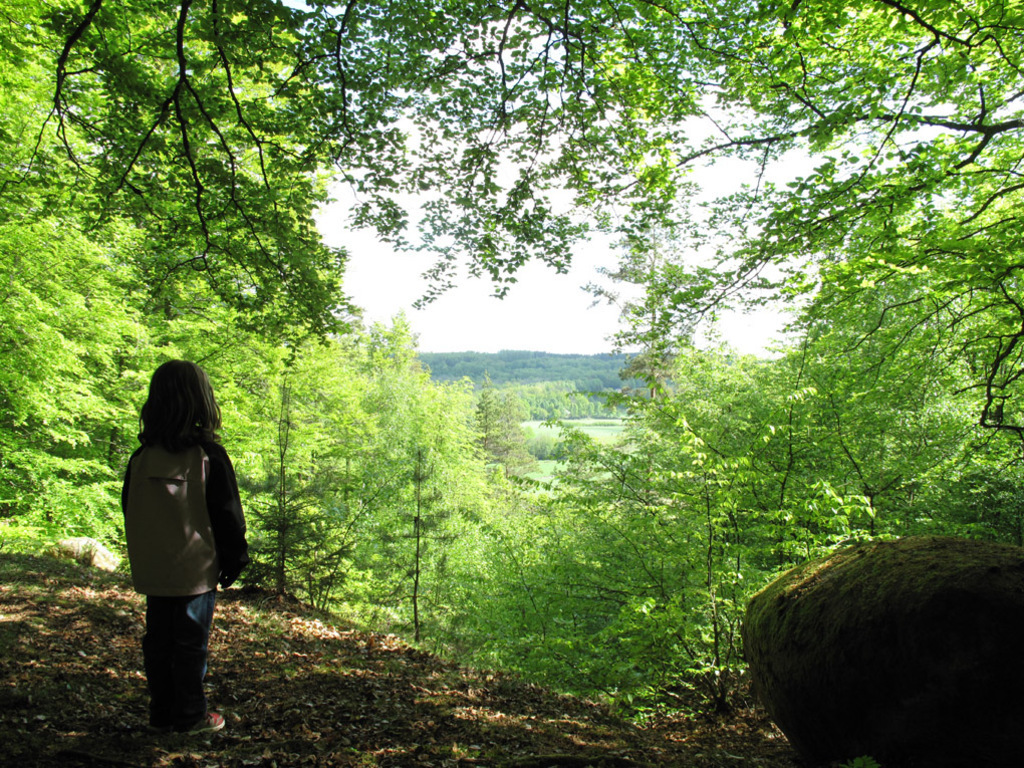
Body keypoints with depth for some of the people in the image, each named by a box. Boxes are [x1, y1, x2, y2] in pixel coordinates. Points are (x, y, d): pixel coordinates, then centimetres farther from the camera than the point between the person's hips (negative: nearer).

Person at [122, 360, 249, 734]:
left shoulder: (140, 458, 0)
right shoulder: (209, 456, -13)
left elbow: (129, 510, 9)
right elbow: (228, 515, -9)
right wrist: (235, 558, 3)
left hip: (152, 572, 4)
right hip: (195, 570, -4)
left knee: (158, 641, 15)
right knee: (191, 643, 6)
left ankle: (162, 714, 25)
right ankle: (190, 716, 16)